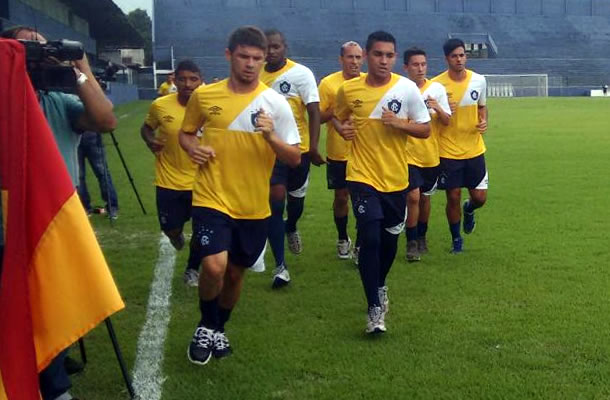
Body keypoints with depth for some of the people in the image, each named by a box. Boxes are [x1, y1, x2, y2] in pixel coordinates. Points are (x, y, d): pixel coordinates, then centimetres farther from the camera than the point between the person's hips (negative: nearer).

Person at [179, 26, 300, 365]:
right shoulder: (204, 96, -3)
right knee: (214, 266, -21)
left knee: (236, 272, 16)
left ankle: (219, 329, 43)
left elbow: (295, 159, -5)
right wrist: (192, 147, -9)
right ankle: (206, 327, 9)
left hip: (254, 207, 1)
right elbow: (186, 133, 14)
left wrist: (271, 137, -24)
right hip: (212, 199, -1)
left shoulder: (276, 103, -6)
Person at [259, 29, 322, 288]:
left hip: (298, 147, -1)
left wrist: (313, 147, -21)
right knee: (275, 200, -6)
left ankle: (291, 228, 54)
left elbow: (314, 111, -12)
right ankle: (280, 266, -2)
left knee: (296, 197, 18)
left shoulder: (301, 73, -10)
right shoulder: (256, 77, 1)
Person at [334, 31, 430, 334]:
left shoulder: (407, 88, -6)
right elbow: (338, 117, 17)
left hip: (395, 178, 2)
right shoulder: (348, 89, -4)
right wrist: (343, 128, -6)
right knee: (370, 238, -13)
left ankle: (380, 287, 43)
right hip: (362, 176, -2)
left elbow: (425, 129, 0)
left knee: (390, 238, 15)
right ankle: (375, 308, -2)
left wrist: (401, 123, -18)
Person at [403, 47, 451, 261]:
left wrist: (438, 109, -20)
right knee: (413, 197, -13)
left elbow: (447, 121, -2)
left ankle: (422, 237, 35)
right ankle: (411, 243, 1)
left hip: (431, 155, 3)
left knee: (425, 197, 15)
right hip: (408, 153, -3)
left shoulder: (437, 89, -3)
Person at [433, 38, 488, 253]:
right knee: (453, 197, 3)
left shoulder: (479, 80, 0)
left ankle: (469, 210, 40)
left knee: (479, 197, 3)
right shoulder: (437, 84, -10)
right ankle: (456, 239, 24)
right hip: (448, 152, -3)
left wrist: (483, 121, -4)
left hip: (474, 149, 3)